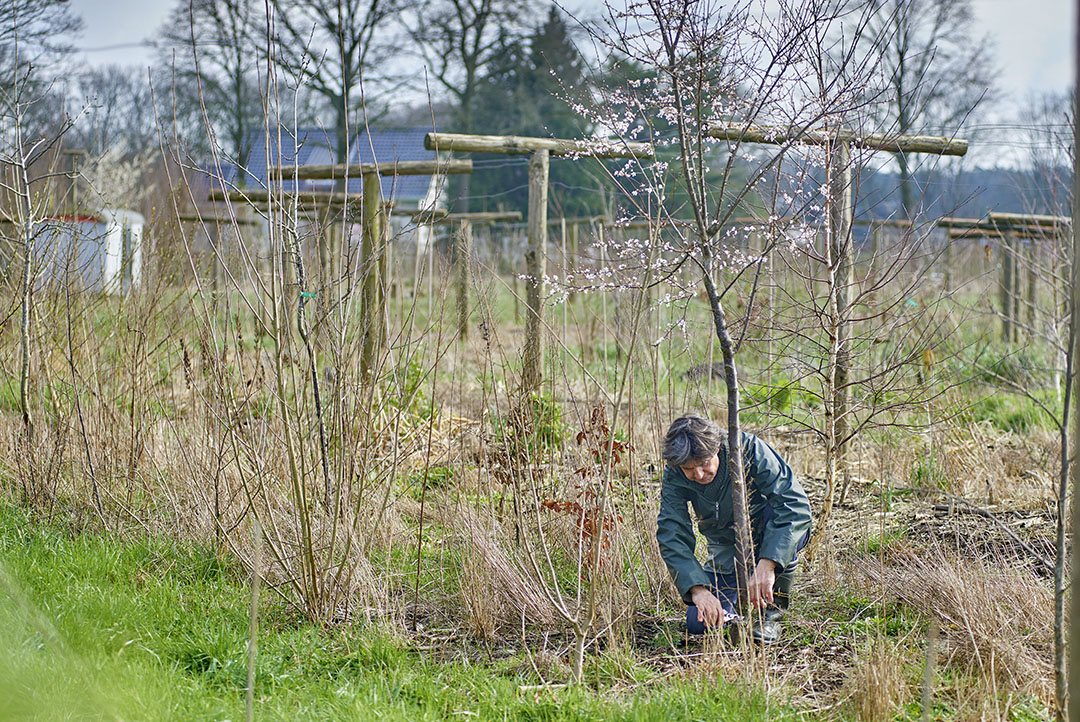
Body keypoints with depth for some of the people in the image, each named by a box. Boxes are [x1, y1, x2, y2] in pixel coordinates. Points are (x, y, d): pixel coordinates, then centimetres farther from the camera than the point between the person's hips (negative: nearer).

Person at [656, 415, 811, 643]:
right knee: (699, 624, -15)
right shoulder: (674, 477, -20)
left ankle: (772, 611, -18)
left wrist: (767, 565, -49)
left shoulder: (749, 449, -30)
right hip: (728, 548, 2)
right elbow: (672, 537, -26)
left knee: (775, 514, -38)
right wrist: (698, 588, -43)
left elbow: (795, 505, -38)